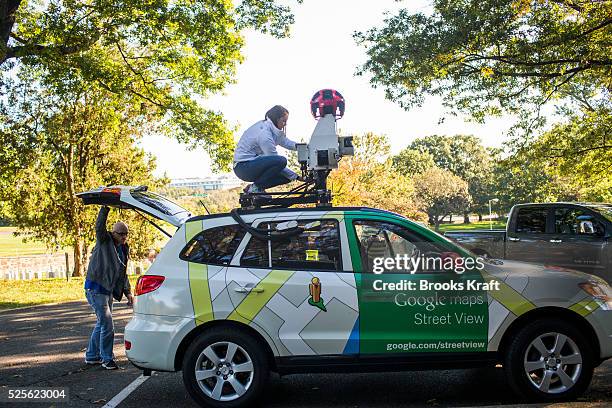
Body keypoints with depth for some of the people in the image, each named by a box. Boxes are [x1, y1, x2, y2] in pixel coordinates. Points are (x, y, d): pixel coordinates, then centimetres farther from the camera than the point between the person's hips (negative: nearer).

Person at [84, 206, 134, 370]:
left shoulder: (124, 250, 13)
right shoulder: (104, 241, -7)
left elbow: (123, 275, 17)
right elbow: (99, 227, -29)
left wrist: (128, 292, 10)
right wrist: (105, 208, -36)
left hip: (108, 290, 8)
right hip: (95, 288, -8)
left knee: (101, 323, 17)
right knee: (107, 324, -10)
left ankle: (92, 356, 30)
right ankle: (107, 359, 0)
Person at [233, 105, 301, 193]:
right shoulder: (264, 133, -22)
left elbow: (285, 141, 11)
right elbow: (275, 161, -20)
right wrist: (296, 177, -16)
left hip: (252, 164, 10)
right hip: (243, 167, -10)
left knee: (287, 176, 4)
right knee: (281, 161, -27)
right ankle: (256, 187, -12)